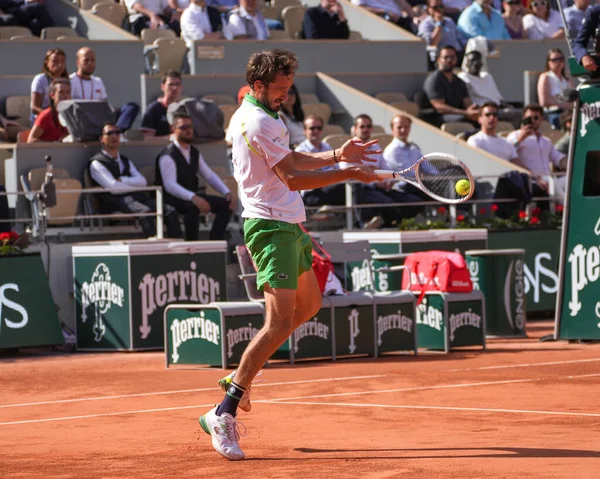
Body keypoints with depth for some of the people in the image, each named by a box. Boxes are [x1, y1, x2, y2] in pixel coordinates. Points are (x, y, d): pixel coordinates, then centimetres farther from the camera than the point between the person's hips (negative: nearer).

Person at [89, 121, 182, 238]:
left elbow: (142, 181, 12)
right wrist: (135, 186, 2)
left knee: (171, 212, -19)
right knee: (147, 213, -37)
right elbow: (113, 187, -8)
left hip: (137, 198, 6)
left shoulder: (125, 161, 29)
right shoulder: (96, 163, 7)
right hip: (117, 202, -6)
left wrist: (122, 180, -3)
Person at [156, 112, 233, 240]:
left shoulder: (194, 153, 11)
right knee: (193, 206, -39)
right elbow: (170, 185, -27)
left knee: (226, 204, -7)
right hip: (172, 200, -8)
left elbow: (210, 175, 12)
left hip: (192, 196, 8)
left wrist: (227, 192, -5)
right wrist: (194, 198, -41)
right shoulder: (168, 156, -16)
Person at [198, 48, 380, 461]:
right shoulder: (256, 122, -19)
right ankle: (224, 415, -17)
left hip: (287, 225, 11)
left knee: (309, 303, 23)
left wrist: (336, 155, 11)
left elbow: (290, 159, 24)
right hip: (271, 227, -11)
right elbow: (292, 177, -21)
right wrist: (347, 173, -19)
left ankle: (242, 375, 25)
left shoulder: (265, 114, 14)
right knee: (279, 323, -16)